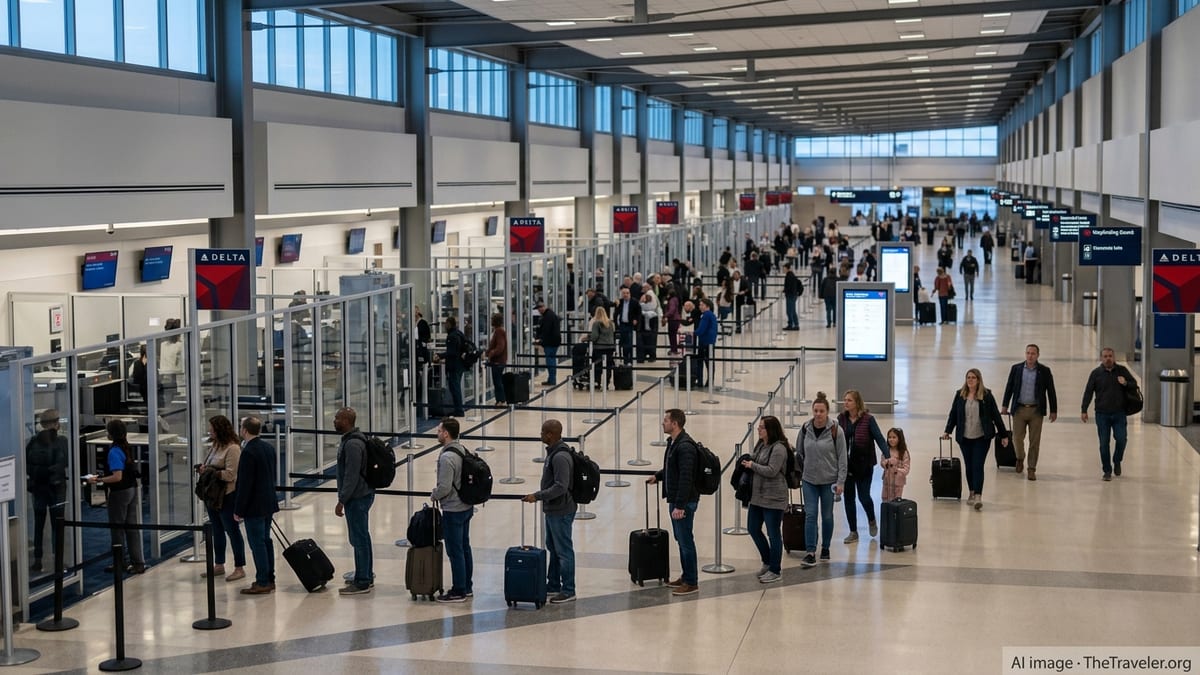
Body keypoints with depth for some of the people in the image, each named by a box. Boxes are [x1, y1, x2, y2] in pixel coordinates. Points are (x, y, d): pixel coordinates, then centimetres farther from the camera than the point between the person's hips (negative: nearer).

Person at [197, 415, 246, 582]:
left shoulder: (233, 448, -17)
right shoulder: (215, 445, 10)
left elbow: (231, 474, -21)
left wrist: (212, 472, -22)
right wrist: (203, 468, -1)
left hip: (227, 495, -9)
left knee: (232, 531, -1)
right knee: (217, 531, 17)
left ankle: (239, 568, 6)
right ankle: (219, 565, 28)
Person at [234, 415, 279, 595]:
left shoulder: (249, 452, -19)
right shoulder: (270, 448, 7)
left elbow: (245, 484, -19)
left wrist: (238, 510, -14)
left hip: (254, 506, -9)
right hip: (269, 502, 9)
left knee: (257, 543, -3)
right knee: (266, 540, 15)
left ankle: (262, 583, 0)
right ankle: (269, 579, 21)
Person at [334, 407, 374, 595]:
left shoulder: (352, 445, -21)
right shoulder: (351, 440, 12)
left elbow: (351, 476, -23)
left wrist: (341, 501, -19)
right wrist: (344, 498, 23)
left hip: (357, 498, -11)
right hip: (362, 495, 11)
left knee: (359, 539, -5)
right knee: (362, 538, 17)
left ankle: (362, 582, -1)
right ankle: (366, 576, 26)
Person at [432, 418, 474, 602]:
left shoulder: (447, 457, -23)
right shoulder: (463, 450, 5)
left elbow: (444, 487, -25)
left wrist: (434, 495, -4)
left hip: (453, 510, -9)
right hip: (467, 507, 9)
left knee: (455, 551, -1)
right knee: (464, 547, 16)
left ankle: (458, 592, 5)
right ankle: (467, 587, 25)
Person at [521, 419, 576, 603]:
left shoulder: (560, 457, -23)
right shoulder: (553, 452, 9)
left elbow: (561, 486, -28)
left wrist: (537, 496, -24)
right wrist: (541, 497, 21)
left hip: (560, 512, -11)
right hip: (553, 510, 11)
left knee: (563, 550, -3)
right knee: (553, 547, 19)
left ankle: (568, 591, 4)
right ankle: (553, 585, 31)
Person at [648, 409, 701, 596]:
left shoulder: (685, 446, -21)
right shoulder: (673, 443, 11)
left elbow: (685, 478, -25)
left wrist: (680, 505, -26)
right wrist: (658, 476, 15)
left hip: (684, 502, -10)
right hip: (675, 499, 10)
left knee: (686, 541, -3)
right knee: (681, 540, 17)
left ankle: (692, 583, 4)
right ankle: (686, 577, 27)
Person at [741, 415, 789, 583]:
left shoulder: (778, 448, -17)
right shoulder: (760, 445, 10)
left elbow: (771, 471, -23)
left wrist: (752, 465, -14)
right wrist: (747, 464, 4)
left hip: (773, 498, -9)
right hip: (757, 495, 10)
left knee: (773, 533, 1)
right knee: (753, 529, 16)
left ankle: (775, 571, 13)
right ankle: (767, 562, 33)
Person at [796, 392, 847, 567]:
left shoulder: (835, 430, -10)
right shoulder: (805, 429, -2)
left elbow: (842, 458, -7)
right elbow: (799, 453, 10)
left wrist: (840, 482, -10)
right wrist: (799, 474, 10)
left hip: (829, 480, -2)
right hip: (809, 480, 2)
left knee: (827, 515, 10)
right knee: (810, 514, -5)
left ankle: (825, 549, 25)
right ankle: (810, 553, -6)